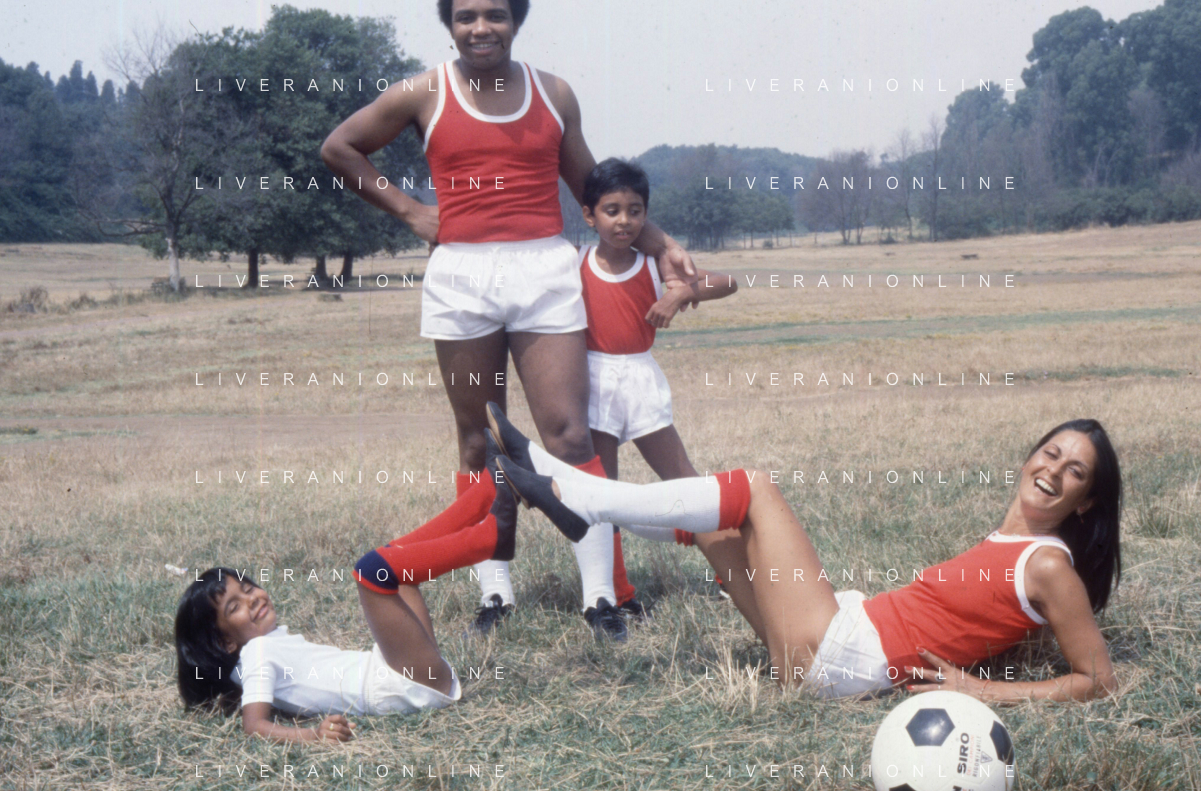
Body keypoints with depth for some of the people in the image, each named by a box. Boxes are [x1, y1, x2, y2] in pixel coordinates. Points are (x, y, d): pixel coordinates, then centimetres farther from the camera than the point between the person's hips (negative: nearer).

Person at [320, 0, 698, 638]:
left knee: (569, 437, -6)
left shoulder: (553, 94, 10)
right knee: (479, 442, 6)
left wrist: (658, 245, 10)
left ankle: (601, 595, -3)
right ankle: (494, 589, 15)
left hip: (545, 273, 0)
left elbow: (592, 188, 17)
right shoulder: (423, 95, 5)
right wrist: (406, 209, 6)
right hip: (460, 275, 0)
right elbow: (338, 147, 14)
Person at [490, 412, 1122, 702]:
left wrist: (981, 691, -16)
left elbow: (1099, 681, -12)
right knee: (713, 519, 11)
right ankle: (554, 480, 15)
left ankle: (576, 498, -4)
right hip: (853, 622, 9)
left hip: (844, 657, -9)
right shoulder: (1004, 540, 16)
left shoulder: (1049, 566, -8)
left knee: (753, 489, -10)